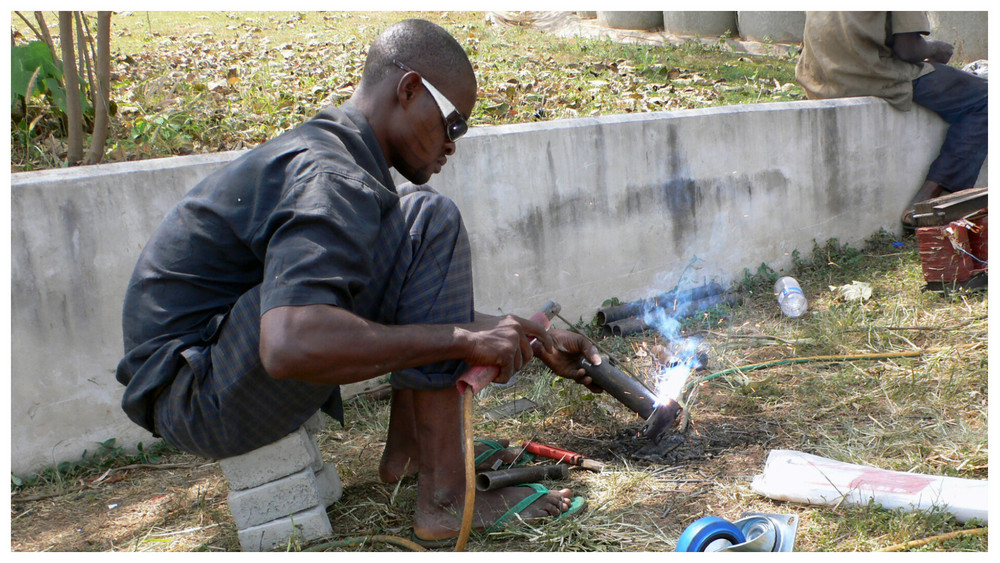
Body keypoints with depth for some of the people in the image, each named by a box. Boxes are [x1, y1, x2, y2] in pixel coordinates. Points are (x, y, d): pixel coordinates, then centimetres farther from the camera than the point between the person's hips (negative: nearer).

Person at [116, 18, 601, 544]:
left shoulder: (320, 150, 12)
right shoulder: (329, 179, -21)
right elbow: (289, 346, -39)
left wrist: (534, 340, 17)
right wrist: (465, 339, -29)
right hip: (197, 399, -10)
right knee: (429, 223, -20)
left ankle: (406, 448, 11)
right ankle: (444, 499, -18)